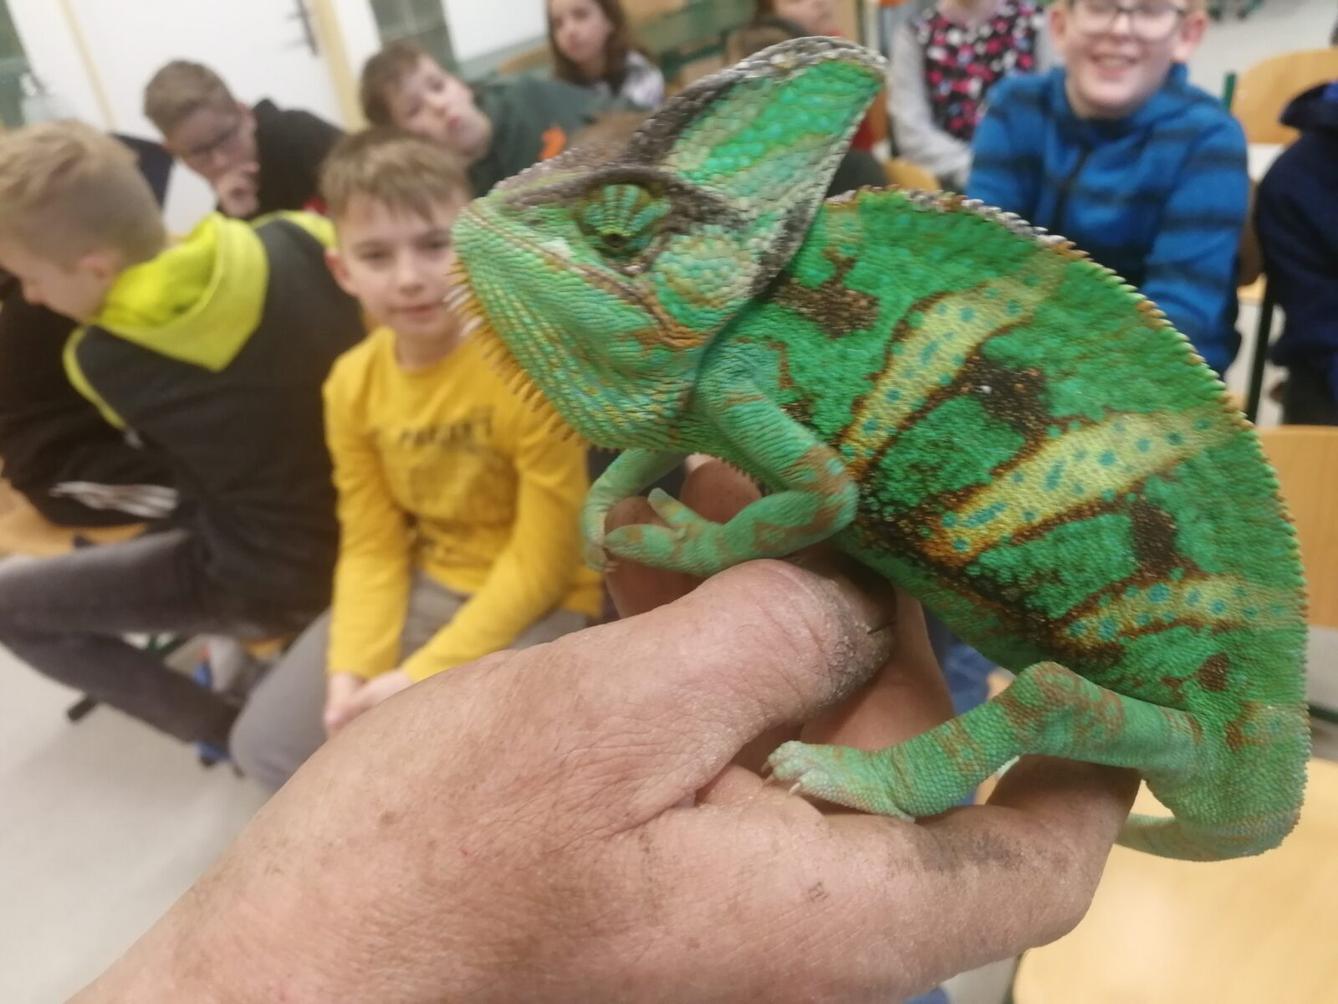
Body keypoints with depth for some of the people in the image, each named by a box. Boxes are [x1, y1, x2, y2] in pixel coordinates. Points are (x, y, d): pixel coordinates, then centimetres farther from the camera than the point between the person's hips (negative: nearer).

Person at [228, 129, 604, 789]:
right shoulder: (353, 383, -4)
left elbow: (542, 560, -20)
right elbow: (371, 546, 1)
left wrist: (424, 674, -20)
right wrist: (351, 670, -13)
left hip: (536, 602, -6)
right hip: (423, 586, 6)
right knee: (267, 741, 3)